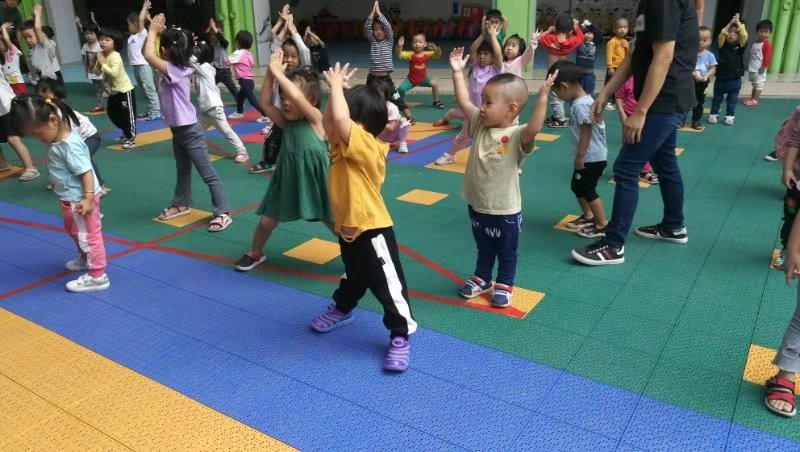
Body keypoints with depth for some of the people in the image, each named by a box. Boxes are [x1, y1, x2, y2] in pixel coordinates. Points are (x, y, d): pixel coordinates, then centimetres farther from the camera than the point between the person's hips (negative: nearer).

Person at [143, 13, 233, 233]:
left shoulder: (174, 71, -21)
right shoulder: (175, 68, 4)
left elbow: (149, 55, -31)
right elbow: (149, 54, 17)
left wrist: (153, 31, -17)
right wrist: (154, 32, 5)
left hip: (189, 130, -10)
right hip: (178, 129, 10)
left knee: (207, 173, -5)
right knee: (182, 170, 24)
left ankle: (223, 213, -1)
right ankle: (181, 204, 40)